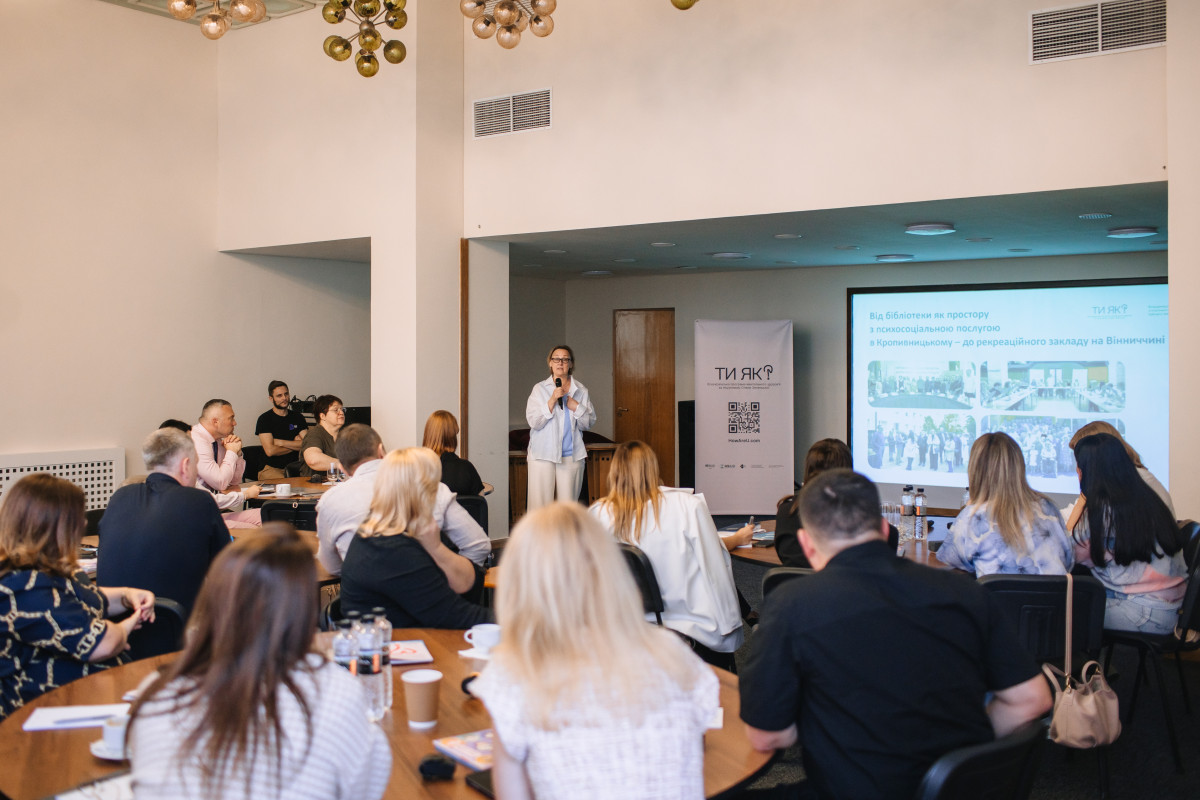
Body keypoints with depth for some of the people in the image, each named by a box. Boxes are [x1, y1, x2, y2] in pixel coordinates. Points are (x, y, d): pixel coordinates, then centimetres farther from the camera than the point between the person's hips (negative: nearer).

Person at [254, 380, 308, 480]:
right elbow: (270, 451, -11)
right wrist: (294, 445, 1)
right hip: (271, 468, -4)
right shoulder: (264, 419, -1)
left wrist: (281, 442, -7)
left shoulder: (297, 417, 14)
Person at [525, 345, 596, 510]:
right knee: (540, 504, -6)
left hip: (571, 455, 2)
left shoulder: (581, 390, 11)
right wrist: (552, 400, -13)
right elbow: (533, 422, -4)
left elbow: (589, 422, 7)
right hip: (543, 454, -2)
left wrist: (574, 405, -7)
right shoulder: (539, 389, 5)